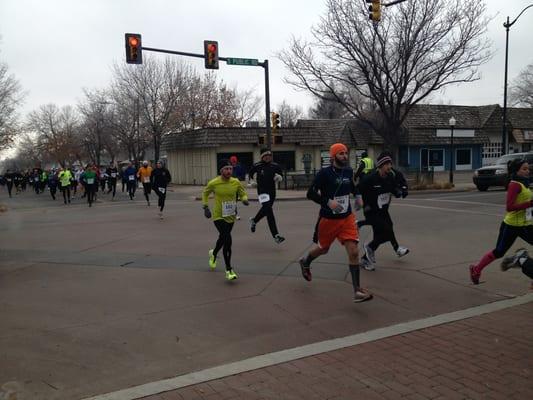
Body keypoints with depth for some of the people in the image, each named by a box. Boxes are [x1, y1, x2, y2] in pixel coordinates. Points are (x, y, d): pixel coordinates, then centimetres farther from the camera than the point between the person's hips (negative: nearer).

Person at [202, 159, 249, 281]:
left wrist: (245, 200, -14)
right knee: (227, 239, -20)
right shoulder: (213, 183, -13)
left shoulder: (236, 182, -7)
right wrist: (206, 207, -1)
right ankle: (229, 270, -12)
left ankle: (213, 253, 57)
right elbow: (205, 193, 6)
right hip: (218, 216, -4)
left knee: (223, 238, 22)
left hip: (231, 217, 4)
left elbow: (243, 194, 8)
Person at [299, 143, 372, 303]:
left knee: (353, 251, -11)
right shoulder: (324, 173, -14)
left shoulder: (349, 171, 2)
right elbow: (310, 194, -15)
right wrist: (328, 202, -27)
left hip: (347, 218, 3)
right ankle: (305, 262, 51)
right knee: (323, 249, 17)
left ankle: (357, 291, -5)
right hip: (328, 219, -3)